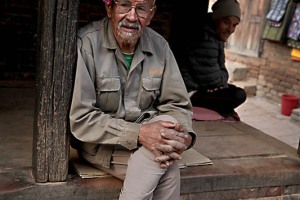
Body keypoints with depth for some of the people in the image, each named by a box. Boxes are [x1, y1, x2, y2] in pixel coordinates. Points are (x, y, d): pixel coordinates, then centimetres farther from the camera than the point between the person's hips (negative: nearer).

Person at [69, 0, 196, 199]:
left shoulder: (160, 46, -2)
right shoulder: (87, 43, -18)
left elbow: (177, 105, 1)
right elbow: (80, 118, -21)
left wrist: (183, 136, -23)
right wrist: (138, 134, -31)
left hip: (143, 136, 5)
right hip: (99, 143, -5)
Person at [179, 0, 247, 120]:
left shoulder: (217, 38, 8)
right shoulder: (206, 41, -24)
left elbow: (221, 70, 9)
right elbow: (212, 79, -20)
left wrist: (220, 80, -12)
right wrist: (223, 80, -1)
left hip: (199, 87, 11)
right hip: (191, 93, -11)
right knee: (238, 95, -18)